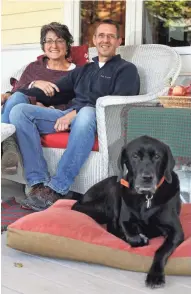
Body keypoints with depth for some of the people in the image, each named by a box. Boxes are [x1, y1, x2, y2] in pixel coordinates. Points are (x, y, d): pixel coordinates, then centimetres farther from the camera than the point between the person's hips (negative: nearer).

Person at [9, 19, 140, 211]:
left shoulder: (126, 69, 12)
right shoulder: (83, 70, 29)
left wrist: (76, 112, -17)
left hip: (99, 118, -5)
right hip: (70, 116, 6)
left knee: (86, 113, -42)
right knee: (19, 111, -16)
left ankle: (56, 189, -37)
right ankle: (39, 183, -26)